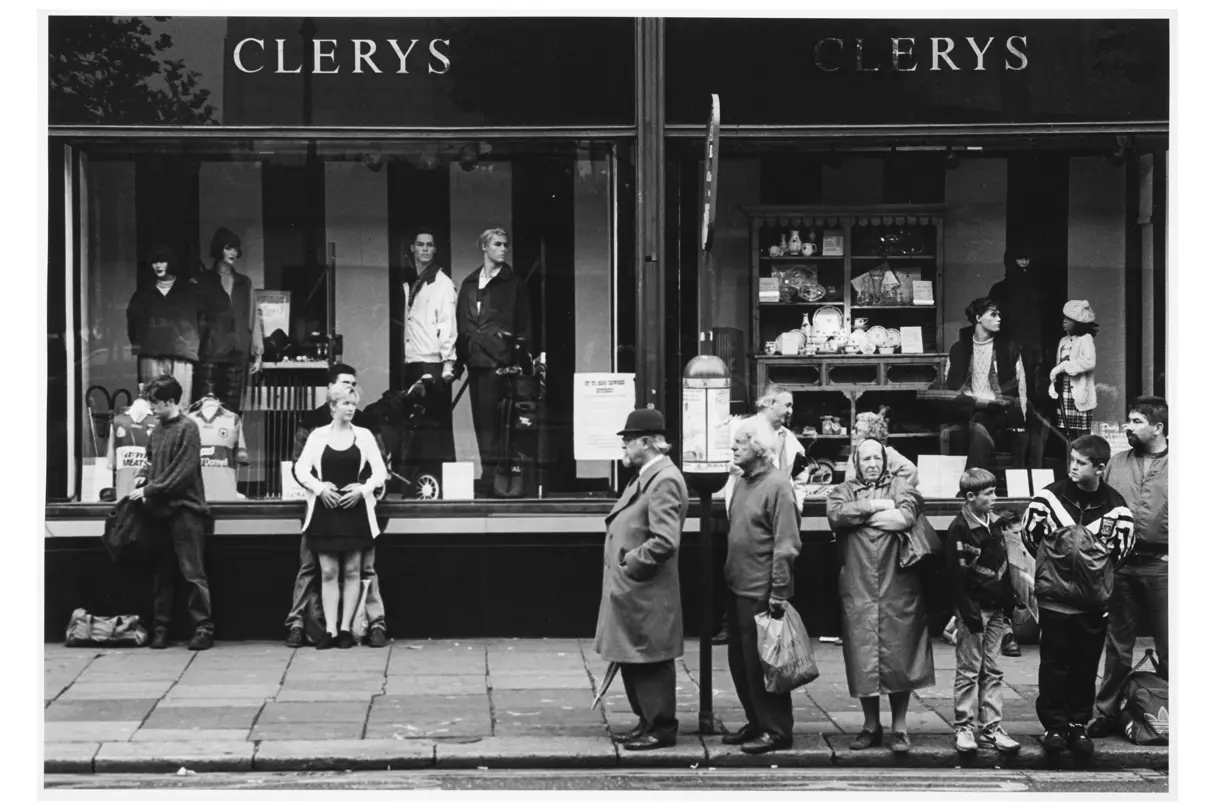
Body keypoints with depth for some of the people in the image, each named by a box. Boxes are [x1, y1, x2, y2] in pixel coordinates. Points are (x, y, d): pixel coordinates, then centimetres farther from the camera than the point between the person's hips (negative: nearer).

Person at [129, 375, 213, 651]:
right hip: (160, 509, 7)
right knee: (161, 573, 9)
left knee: (192, 572, -5)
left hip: (184, 509, -7)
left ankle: (204, 628, -1)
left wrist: (149, 490, -15)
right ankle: (160, 627, 14)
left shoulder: (187, 429, -11)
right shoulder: (158, 428, 11)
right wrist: (143, 476, 2)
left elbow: (181, 473, -16)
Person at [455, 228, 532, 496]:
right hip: (474, 360, 5)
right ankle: (490, 473, 10)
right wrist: (459, 356, 8)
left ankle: (491, 474, -13)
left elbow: (523, 322, 3)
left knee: (490, 417, -12)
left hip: (498, 359, -5)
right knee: (480, 417, 5)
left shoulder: (513, 283, 5)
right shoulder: (469, 284, 17)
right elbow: (460, 322, 16)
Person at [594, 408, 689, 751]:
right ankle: (647, 723, 25)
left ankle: (661, 728, 8)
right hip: (629, 591, 10)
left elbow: (665, 542, -24)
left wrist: (630, 563, -17)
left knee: (650, 662, -1)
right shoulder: (646, 476, 14)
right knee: (632, 660, 16)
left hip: (647, 594, -10)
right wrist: (624, 561, 11)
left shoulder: (664, 481, -17)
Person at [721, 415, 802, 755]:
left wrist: (779, 593, -19)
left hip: (762, 593, -9)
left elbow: (787, 545, -17)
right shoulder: (742, 482, 11)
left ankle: (776, 730, 7)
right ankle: (756, 724, 25)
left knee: (761, 663, -2)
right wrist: (728, 577, 14)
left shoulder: (777, 485, -14)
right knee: (740, 662, 14)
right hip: (738, 588, 9)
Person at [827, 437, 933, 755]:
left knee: (898, 657, -1)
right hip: (858, 590, 1)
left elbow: (907, 516, -12)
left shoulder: (900, 487, 9)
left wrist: (860, 514, -6)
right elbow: (835, 514, -9)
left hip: (897, 589, -1)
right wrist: (876, 507, -8)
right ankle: (871, 726, 15)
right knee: (862, 659, 2)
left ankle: (899, 727, 8)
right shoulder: (844, 491, 13)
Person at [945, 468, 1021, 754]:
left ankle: (991, 729, 12)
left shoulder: (994, 524, 10)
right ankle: (964, 728, 6)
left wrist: (1009, 602, 13)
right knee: (968, 671, 0)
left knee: (994, 671, 8)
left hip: (996, 610, 7)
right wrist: (970, 613, -18)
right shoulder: (960, 529, -12)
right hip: (973, 609, -7)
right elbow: (957, 576, -15)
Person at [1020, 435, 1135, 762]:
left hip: (1094, 601, 1)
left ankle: (1079, 725, 18)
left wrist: (1098, 572, 8)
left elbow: (1123, 547, 9)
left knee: (1086, 666, 7)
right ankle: (1054, 725, 11)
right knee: (1054, 664, 2)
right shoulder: (1050, 496, -7)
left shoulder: (1115, 506, -5)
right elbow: (1029, 533, 6)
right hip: (1055, 598, -1)